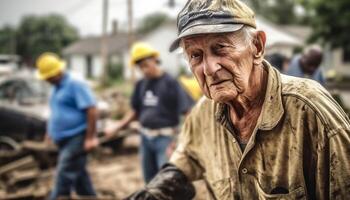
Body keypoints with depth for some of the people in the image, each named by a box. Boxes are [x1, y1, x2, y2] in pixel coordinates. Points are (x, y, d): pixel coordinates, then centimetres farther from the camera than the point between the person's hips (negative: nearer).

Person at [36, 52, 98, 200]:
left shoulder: (75, 85, -13)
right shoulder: (56, 88, 15)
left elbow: (91, 110, -19)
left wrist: (90, 137, -20)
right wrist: (51, 132, 22)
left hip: (76, 139, -9)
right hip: (63, 140, 9)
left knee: (64, 176, -10)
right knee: (79, 176, 14)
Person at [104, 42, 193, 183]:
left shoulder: (170, 83, -10)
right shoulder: (141, 84, 7)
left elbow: (187, 110, -15)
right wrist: (117, 127, 10)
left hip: (165, 137, -6)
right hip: (145, 138, 6)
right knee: (150, 181, 15)